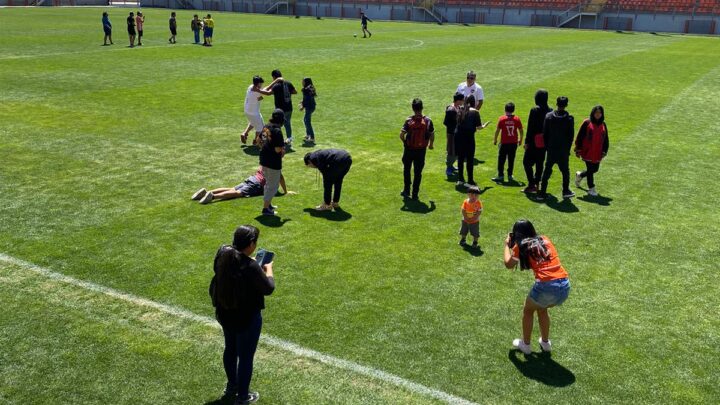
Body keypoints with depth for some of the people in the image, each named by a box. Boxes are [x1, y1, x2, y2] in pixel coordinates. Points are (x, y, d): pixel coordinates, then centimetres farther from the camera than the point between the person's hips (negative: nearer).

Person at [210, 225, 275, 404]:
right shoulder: (251, 266, -30)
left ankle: (232, 386, 47)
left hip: (224, 313, 7)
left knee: (230, 349, 26)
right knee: (246, 356, 11)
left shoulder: (223, 254, -10)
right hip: (247, 318, -7)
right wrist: (268, 269, -1)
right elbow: (268, 288, -18)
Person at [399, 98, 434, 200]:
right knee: (418, 172, 8)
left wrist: (405, 142, 3)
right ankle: (415, 194, 11)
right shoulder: (428, 120, -8)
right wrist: (431, 144, 16)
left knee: (407, 169, 19)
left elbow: (401, 134, -17)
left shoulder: (409, 120, -13)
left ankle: (406, 190, 24)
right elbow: (432, 135, -3)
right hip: (421, 150, 1)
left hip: (409, 149, -1)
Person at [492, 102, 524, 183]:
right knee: (511, 160, 11)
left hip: (504, 143, -2)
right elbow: (521, 131, 2)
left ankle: (500, 176, 7)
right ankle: (510, 175, 14)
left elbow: (497, 130, -6)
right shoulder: (517, 119, -2)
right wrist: (520, 139, 18)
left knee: (501, 159, 7)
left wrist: (495, 140, 7)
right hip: (514, 143, 2)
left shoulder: (502, 119, -8)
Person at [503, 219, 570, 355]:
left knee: (528, 311, 24)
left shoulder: (521, 245, 4)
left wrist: (507, 245, 17)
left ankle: (525, 344, 33)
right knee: (541, 309, 33)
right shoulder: (544, 239, 18)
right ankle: (545, 342, 42)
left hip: (546, 285, -5)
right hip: (565, 286, 5)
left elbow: (509, 264, 2)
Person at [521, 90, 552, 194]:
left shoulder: (534, 110, -14)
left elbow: (530, 127, -14)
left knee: (527, 162, 3)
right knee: (540, 163, 14)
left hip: (535, 141, -6)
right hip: (545, 141, 6)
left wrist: (527, 141, -9)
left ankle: (531, 184, -4)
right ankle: (537, 183, 18)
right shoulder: (550, 110, 3)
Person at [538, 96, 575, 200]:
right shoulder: (569, 119, -6)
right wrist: (568, 148, 7)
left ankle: (542, 192, 4)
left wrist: (547, 146, 10)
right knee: (565, 170, 13)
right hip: (563, 150, -1)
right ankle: (566, 191, 19)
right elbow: (571, 135, -3)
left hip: (551, 149, 1)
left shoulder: (549, 116, -1)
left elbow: (544, 133, 2)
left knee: (547, 171, 6)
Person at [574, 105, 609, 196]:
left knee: (595, 169, 10)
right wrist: (578, 150, -7)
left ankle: (579, 175, 37)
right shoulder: (587, 123, -7)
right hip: (587, 152, -5)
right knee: (590, 170, -1)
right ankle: (591, 188, 12)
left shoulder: (603, 125, 8)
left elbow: (605, 139, 14)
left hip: (597, 153, 5)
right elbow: (580, 137, -6)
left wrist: (604, 151, 9)